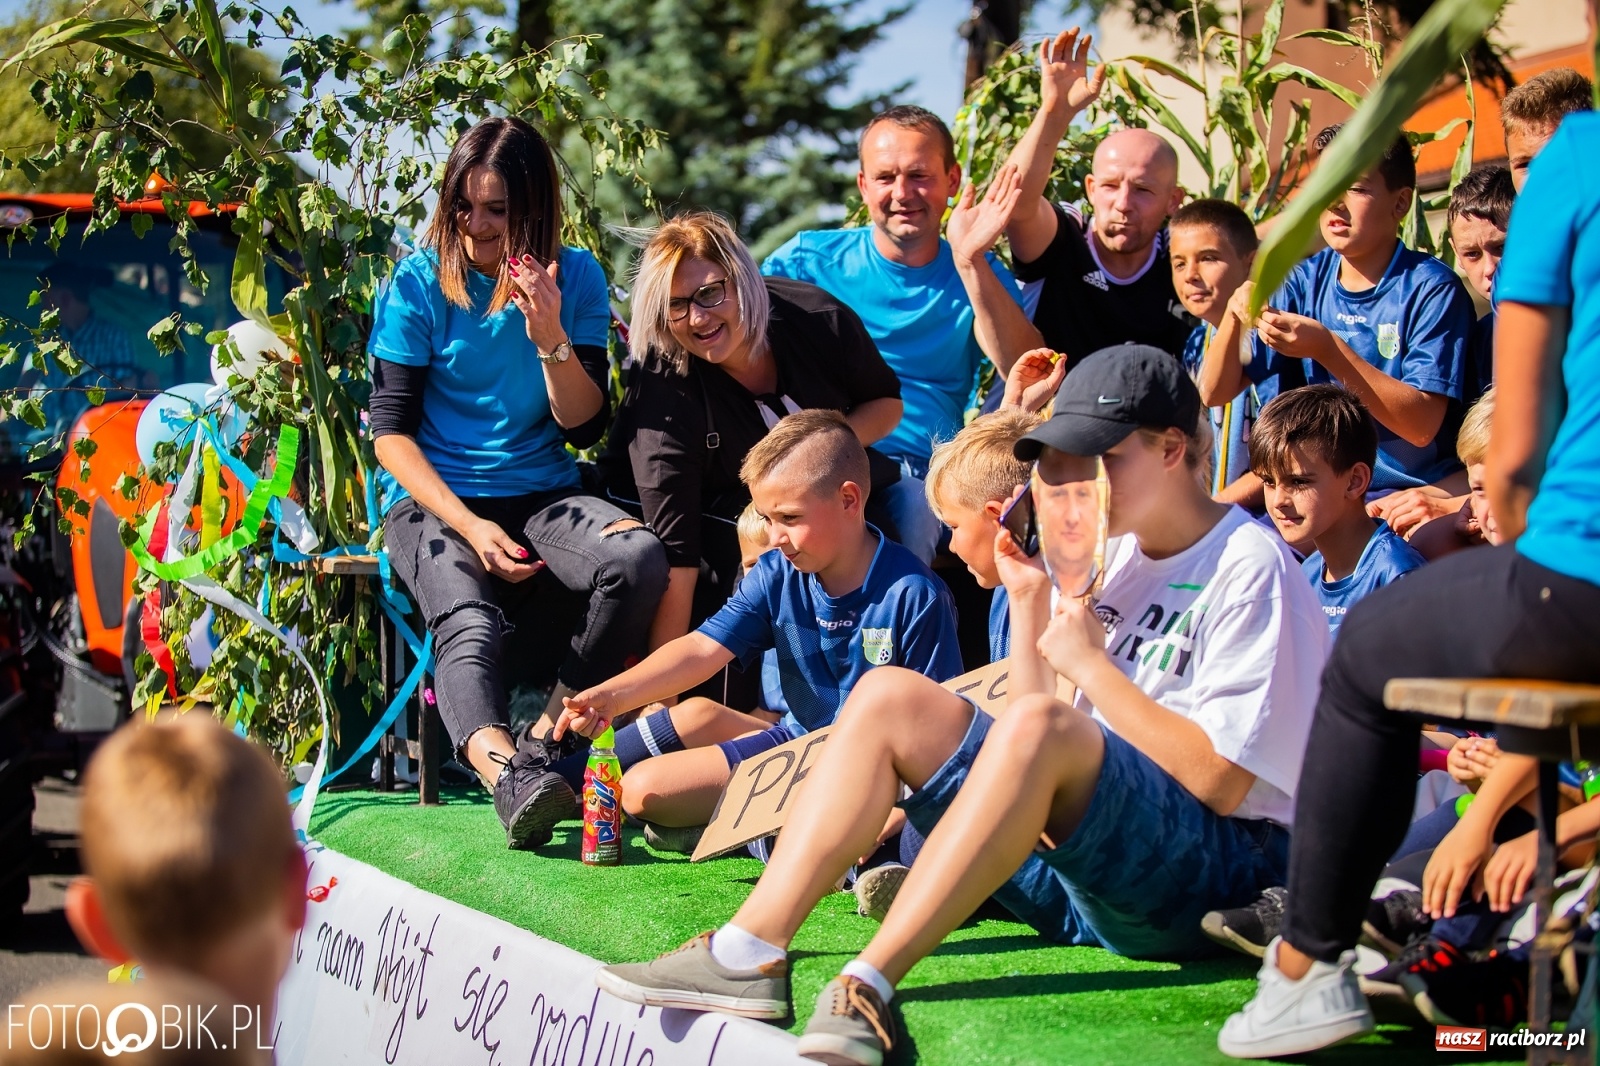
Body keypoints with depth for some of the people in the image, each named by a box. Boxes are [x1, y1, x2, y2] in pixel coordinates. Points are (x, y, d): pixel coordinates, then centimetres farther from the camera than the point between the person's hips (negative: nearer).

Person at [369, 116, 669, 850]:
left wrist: (550, 337, -14)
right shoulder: (419, 283, -1)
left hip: (541, 493, 3)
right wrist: (470, 525, -17)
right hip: (433, 498, -3)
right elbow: (391, 431, -4)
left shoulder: (576, 279, 5)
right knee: (469, 624, -34)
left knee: (640, 558, -29)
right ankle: (501, 766, -63)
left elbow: (584, 427, 3)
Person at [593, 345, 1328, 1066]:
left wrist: (1089, 662, -11)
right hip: (1080, 862, 8)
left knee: (1038, 726, -35)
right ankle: (750, 953, -20)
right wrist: (1030, 600, 4)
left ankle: (869, 984, -37)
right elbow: (1034, 768, 13)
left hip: (1220, 870, -8)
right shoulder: (1122, 556, 15)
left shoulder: (1249, 566, -6)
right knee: (892, 696, -4)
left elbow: (1219, 782, -15)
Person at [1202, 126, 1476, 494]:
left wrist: (1326, 349, -22)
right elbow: (1216, 392, 5)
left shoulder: (1431, 288, -8)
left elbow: (1422, 425, -17)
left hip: (1404, 494, -4)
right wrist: (1235, 315, -13)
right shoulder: (1305, 281, 6)